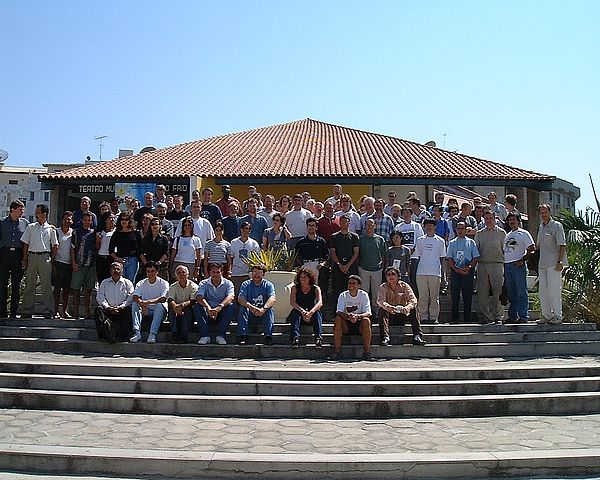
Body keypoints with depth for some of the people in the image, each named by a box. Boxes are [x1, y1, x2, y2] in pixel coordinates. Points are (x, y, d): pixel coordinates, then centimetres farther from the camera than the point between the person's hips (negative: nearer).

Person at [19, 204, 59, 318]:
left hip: (45, 257, -1)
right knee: (29, 284, 3)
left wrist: (52, 259, 0)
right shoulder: (30, 227, 10)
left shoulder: (51, 229, 7)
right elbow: (25, 243, 8)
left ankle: (47, 311, 1)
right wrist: (24, 258, 0)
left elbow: (55, 245, 8)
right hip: (32, 256, 1)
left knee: (46, 285, -1)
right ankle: (26, 311, 8)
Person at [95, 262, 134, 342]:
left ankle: (121, 337, -37)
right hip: (108, 311, 2)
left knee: (129, 310, -33)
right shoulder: (104, 282, 19)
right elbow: (99, 297, 7)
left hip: (121, 311, -1)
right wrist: (108, 307, -10)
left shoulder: (127, 283, 14)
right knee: (98, 309, -27)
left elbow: (130, 299, 1)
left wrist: (120, 307, -15)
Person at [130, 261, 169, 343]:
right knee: (135, 304, -22)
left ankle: (152, 334, -42)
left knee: (160, 305, -34)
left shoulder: (163, 283, -2)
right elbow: (135, 297, -9)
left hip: (159, 311, -3)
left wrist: (149, 302, -33)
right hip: (145, 310, 3)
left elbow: (163, 299, -18)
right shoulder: (141, 283, 7)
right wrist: (142, 305, -31)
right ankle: (137, 333, -33)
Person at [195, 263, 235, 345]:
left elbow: (231, 297, -19)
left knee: (231, 306, -29)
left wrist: (220, 307, -39)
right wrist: (208, 307, -37)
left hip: (222, 314, -1)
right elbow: (199, 297, -16)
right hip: (208, 314, 1)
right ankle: (205, 335, -29)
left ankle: (221, 335, -28)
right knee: (198, 306, -26)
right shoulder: (204, 283, 3)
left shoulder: (228, 283, 0)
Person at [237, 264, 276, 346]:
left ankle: (268, 337, -34)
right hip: (250, 315, 0)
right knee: (243, 308, -27)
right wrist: (251, 307, -36)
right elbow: (240, 299, -16)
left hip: (264, 315, 0)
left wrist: (263, 309, -38)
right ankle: (243, 337, -33)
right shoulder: (246, 284, 2)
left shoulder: (268, 285, 1)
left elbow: (272, 299, -18)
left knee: (270, 308, -29)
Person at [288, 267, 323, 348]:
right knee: (295, 312, -31)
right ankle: (295, 338, -46)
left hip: (312, 313, 0)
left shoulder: (316, 288, 1)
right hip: (299, 313, 0)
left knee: (317, 313, -30)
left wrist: (310, 312, -34)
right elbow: (292, 302, -12)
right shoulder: (295, 288, 3)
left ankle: (318, 337, -44)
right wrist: (302, 311, -30)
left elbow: (320, 303, -15)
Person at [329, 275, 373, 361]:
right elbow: (339, 312, -12)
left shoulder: (363, 295, -3)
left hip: (359, 325, -1)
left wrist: (357, 316, -34)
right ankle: (337, 351, -25)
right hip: (346, 325, 1)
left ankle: (367, 352, -26)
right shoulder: (343, 295, 0)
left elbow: (368, 313, -13)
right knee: (337, 319, -27)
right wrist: (347, 316, -35)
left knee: (366, 320, -31)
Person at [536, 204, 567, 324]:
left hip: (554, 264, -8)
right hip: (542, 264, 8)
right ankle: (547, 315, 17)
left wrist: (560, 261, -18)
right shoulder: (541, 227, 17)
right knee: (543, 291, 9)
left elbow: (562, 245, -12)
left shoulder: (557, 225, -6)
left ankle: (558, 316, 0)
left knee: (554, 290, -6)